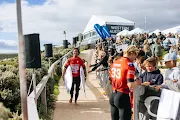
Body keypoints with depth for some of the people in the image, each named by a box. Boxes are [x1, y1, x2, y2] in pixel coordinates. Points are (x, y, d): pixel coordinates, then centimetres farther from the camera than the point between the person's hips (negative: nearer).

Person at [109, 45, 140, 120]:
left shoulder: (114, 62, 7)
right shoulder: (129, 64, -14)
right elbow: (130, 86, -22)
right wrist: (137, 82, -3)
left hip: (113, 96, 7)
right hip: (123, 96, -7)